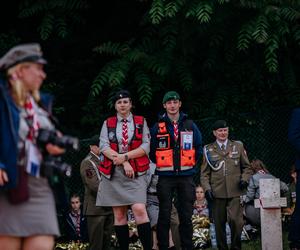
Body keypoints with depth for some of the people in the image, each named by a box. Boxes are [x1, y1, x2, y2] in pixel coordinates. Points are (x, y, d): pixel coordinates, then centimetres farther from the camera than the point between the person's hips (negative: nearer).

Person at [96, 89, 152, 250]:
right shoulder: (107, 124, 11)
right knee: (119, 214, 3)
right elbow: (104, 147, -1)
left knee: (139, 209, -17)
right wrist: (123, 163, -12)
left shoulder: (141, 122, 9)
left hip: (136, 172, -2)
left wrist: (125, 156, -12)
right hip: (113, 173, 2)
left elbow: (146, 146, 0)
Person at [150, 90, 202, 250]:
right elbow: (152, 151, 7)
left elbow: (198, 147, 12)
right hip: (165, 177, -1)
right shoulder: (157, 127, 2)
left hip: (186, 177, 1)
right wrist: (161, 164, 4)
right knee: (164, 216, 0)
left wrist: (191, 164, 7)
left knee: (186, 216, 4)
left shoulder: (190, 126, 6)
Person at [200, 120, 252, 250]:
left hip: (235, 192, 0)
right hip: (217, 193, 0)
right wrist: (207, 188, -4)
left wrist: (244, 179, -2)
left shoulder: (238, 146, 12)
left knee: (236, 221, -13)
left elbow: (247, 167, 16)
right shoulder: (208, 150, 10)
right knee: (219, 224, 3)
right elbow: (204, 173, 9)